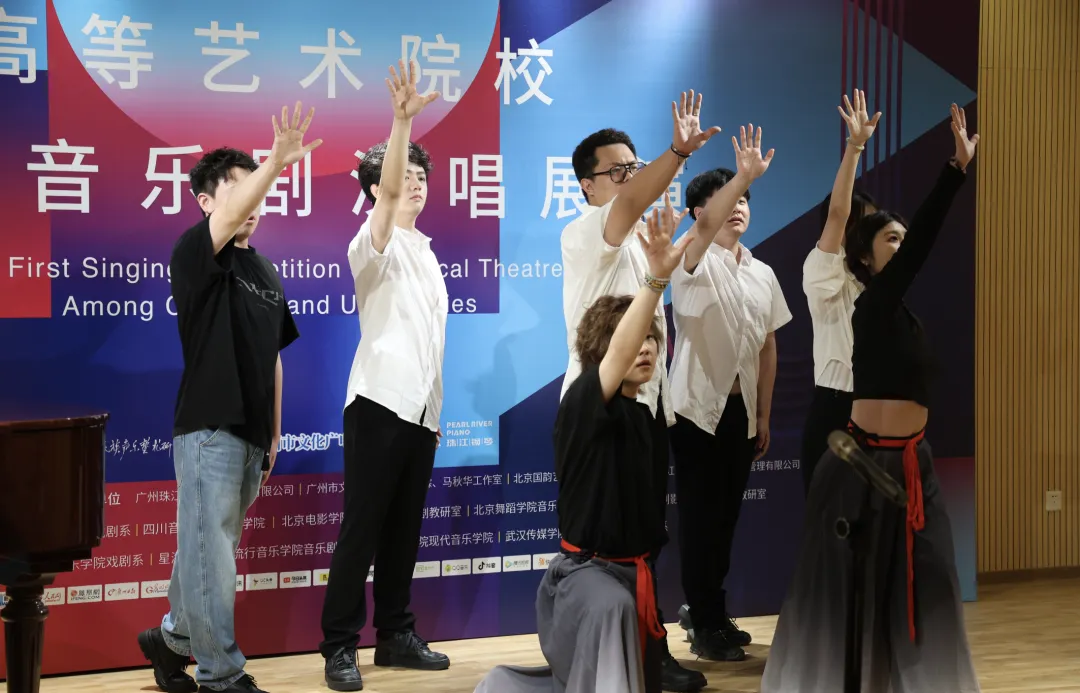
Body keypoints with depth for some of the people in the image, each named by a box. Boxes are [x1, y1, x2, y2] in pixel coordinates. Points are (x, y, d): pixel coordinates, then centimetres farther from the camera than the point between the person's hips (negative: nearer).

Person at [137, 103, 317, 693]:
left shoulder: (267, 273, 16)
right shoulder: (196, 254, -6)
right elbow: (231, 217, -28)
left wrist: (274, 433, 17)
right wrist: (278, 161, -43)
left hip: (251, 434, 7)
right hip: (209, 429, -7)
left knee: (212, 551, 15)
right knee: (210, 555, -6)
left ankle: (171, 639, 31)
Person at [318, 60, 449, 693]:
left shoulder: (427, 254, 18)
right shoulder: (375, 245, -4)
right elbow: (387, 194, -25)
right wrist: (402, 120, -38)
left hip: (421, 409, 7)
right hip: (380, 402, -7)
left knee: (405, 529, 10)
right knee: (362, 529, -6)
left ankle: (397, 635, 17)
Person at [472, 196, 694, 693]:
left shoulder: (642, 416, 6)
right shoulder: (582, 403, -17)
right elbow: (619, 353, -38)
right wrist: (655, 279, -53)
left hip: (634, 573, 8)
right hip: (583, 571, -8)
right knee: (611, 607, -41)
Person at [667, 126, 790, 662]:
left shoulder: (762, 274, 10)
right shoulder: (695, 263, -8)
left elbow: (768, 347, 12)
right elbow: (706, 224, -32)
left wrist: (764, 416, 11)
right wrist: (745, 174, -41)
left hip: (741, 410, 6)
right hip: (697, 407, -6)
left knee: (728, 513, 12)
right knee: (700, 514, -3)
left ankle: (703, 608, 26)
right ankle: (706, 625, 4)